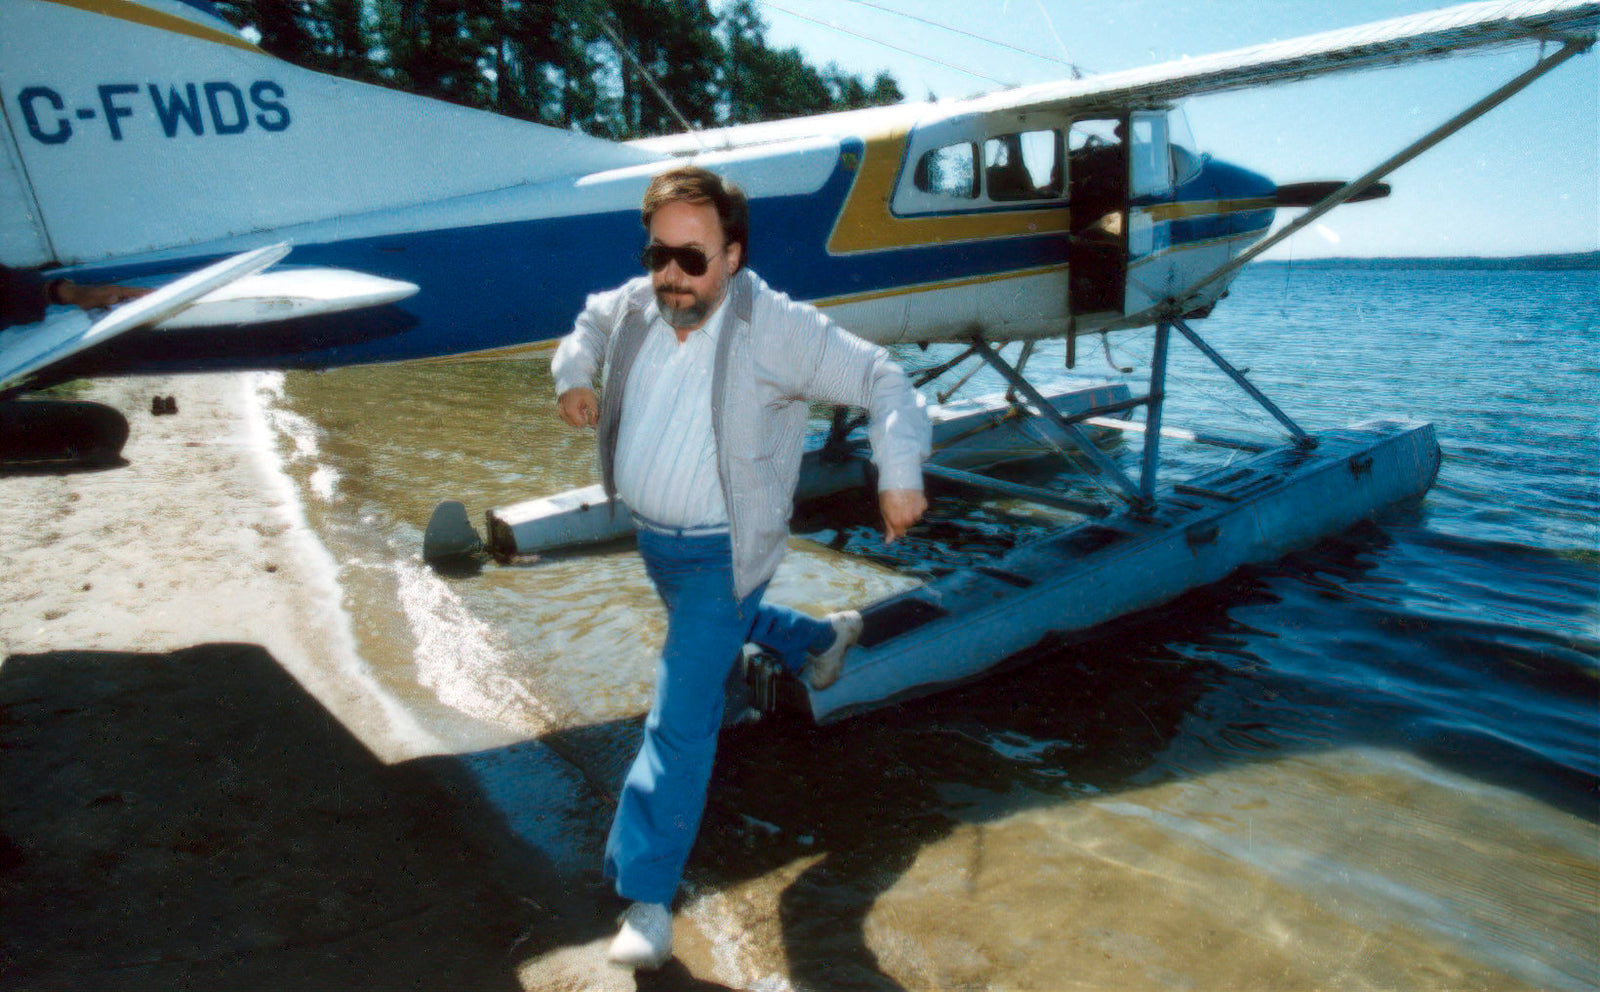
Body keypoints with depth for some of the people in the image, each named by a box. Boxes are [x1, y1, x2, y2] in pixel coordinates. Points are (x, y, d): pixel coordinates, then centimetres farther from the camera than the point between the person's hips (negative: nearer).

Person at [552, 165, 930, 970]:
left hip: (723, 552, -7)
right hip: (651, 534, 8)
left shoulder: (776, 329, -22)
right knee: (709, 628, 34)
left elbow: (882, 380, -17)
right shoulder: (633, 306, -5)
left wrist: (899, 473, -29)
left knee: (680, 716, -9)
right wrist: (574, 374, -1)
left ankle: (647, 896, 3)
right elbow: (591, 321, 19)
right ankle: (820, 639, 61)